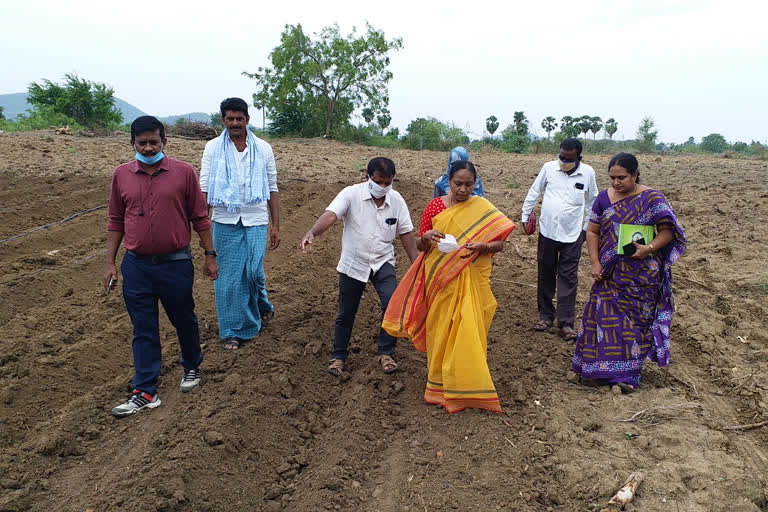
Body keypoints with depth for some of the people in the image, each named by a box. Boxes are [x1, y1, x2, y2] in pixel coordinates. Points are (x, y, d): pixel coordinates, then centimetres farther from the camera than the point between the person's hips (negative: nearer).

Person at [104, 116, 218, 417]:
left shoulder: (184, 172, -5)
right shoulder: (121, 175, 3)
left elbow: (199, 217, 0)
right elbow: (116, 221, 9)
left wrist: (210, 255, 1)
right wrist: (110, 262, 7)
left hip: (176, 264, -2)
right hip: (136, 266, 2)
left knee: (184, 321, 14)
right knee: (143, 330, 7)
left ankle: (192, 367, 39)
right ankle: (145, 393, 15)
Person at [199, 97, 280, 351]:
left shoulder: (263, 149, 4)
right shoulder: (213, 148, 3)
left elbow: (272, 189, 7)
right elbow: (204, 188, 0)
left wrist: (276, 226, 3)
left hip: (255, 221, 0)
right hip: (224, 222, 0)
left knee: (254, 271, -6)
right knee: (227, 277, 2)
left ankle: (261, 307, 28)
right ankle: (233, 332, 15)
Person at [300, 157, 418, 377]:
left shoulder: (397, 200, -3)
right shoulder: (351, 194, -14)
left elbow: (405, 233, 2)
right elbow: (330, 215, -29)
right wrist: (312, 233, -48)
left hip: (383, 262, 2)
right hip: (353, 264, -1)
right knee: (346, 313, 8)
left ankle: (386, 353, 5)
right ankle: (338, 356, 30)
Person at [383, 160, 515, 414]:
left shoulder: (483, 208, 0)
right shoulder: (435, 206, 2)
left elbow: (500, 243, 0)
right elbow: (419, 244, 5)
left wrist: (482, 246, -21)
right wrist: (427, 237, -18)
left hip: (471, 281, -1)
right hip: (440, 281, 1)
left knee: (468, 331, -2)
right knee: (440, 329, 7)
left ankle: (468, 386, 12)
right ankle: (439, 382, 23)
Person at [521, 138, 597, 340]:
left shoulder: (588, 173, -1)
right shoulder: (549, 168, -1)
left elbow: (592, 201, 13)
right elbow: (534, 192, 11)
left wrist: (587, 226, 15)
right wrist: (526, 215, 12)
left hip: (572, 234, -1)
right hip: (547, 231, 1)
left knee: (568, 279, 1)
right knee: (545, 275, 9)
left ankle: (566, 323, 6)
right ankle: (546, 316, 23)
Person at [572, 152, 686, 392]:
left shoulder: (651, 199, -7)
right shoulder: (604, 198, 3)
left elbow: (668, 230, -8)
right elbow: (592, 232, 6)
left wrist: (650, 248, -24)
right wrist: (595, 263, -3)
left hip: (641, 275, -3)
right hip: (610, 272, 3)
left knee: (635, 320, 4)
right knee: (605, 317, 5)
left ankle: (628, 373, 14)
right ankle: (602, 366, 22)